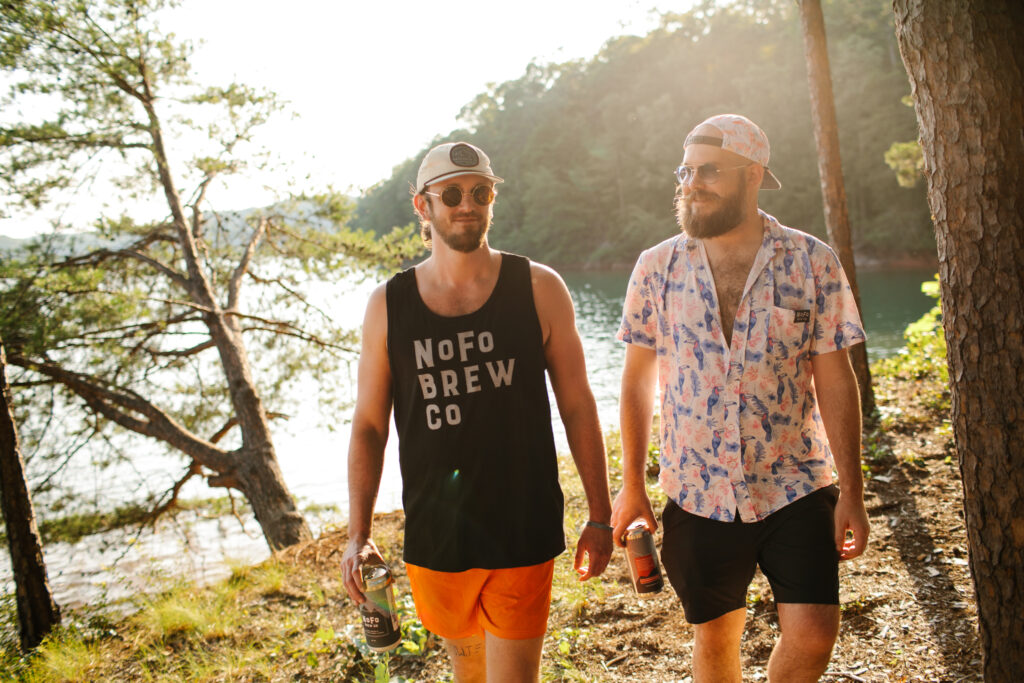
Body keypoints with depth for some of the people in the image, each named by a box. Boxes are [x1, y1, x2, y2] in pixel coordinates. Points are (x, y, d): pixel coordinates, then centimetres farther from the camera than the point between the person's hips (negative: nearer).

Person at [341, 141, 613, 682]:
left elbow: (577, 406, 1)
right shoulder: (388, 305, -1)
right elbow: (368, 426, 4)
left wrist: (600, 517, 2)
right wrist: (357, 535, -1)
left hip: (524, 533, -2)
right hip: (433, 536, 2)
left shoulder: (539, 289, -4)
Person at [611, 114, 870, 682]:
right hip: (697, 496, 1)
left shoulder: (813, 262, -5)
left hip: (796, 490, -1)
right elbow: (638, 380, 5)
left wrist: (851, 491, -3)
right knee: (715, 637, 13)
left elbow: (835, 380, -2)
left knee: (812, 636, -6)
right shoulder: (657, 267, -2)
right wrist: (631, 485, 5)